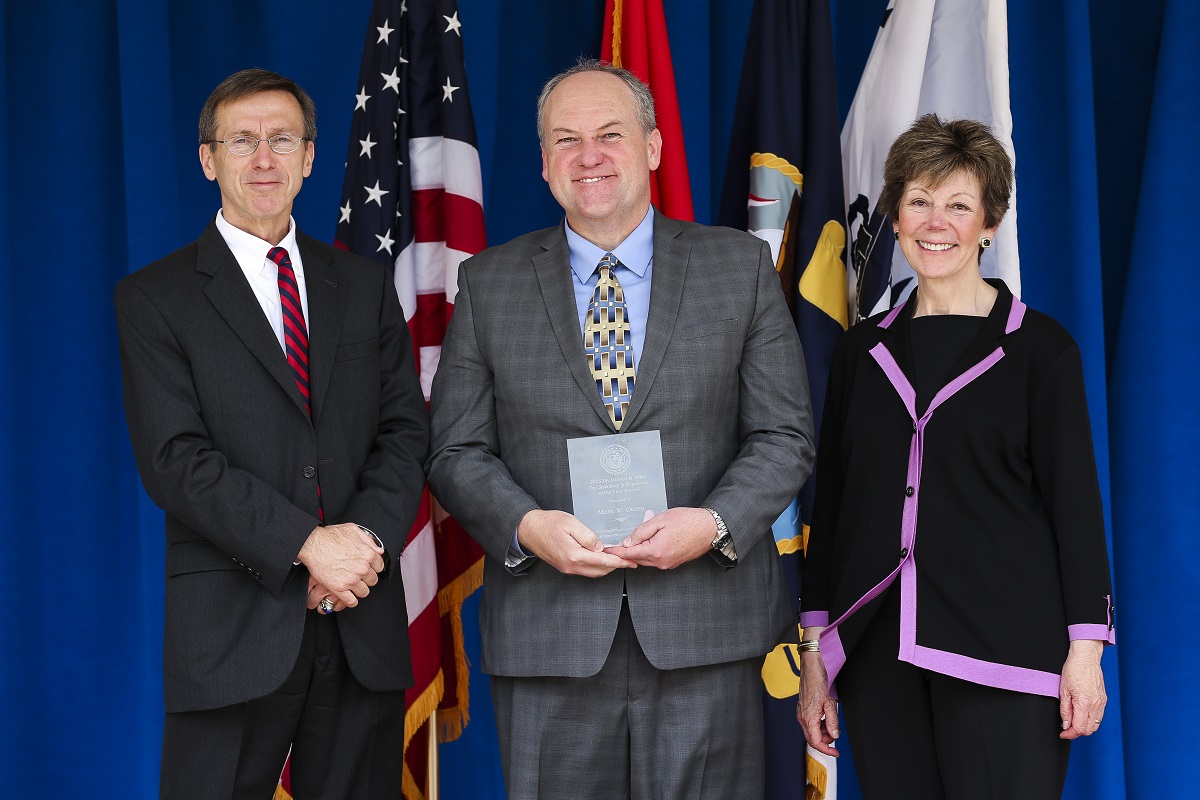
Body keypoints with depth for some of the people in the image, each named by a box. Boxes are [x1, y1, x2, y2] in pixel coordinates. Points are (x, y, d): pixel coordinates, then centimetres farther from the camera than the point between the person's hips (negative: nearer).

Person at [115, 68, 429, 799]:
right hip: (233, 629, -3)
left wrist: (367, 538, -11)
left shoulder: (365, 286, 14)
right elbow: (176, 459, -8)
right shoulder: (155, 299, 2)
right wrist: (307, 544, -16)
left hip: (363, 626, 3)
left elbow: (406, 430, 8)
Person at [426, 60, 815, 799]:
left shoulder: (741, 267, 6)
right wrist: (526, 527, -13)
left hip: (705, 632, 0)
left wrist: (716, 524, -14)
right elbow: (457, 449, 6)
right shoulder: (489, 283, 8)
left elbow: (785, 434, 4)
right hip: (547, 636, 1)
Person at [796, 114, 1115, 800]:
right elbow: (831, 504, 14)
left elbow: (1075, 502, 0)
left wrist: (1086, 648, -6)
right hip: (877, 653, 4)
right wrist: (816, 651, 11)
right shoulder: (864, 350, 13)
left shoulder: (1039, 347, 2)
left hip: (999, 648, -3)